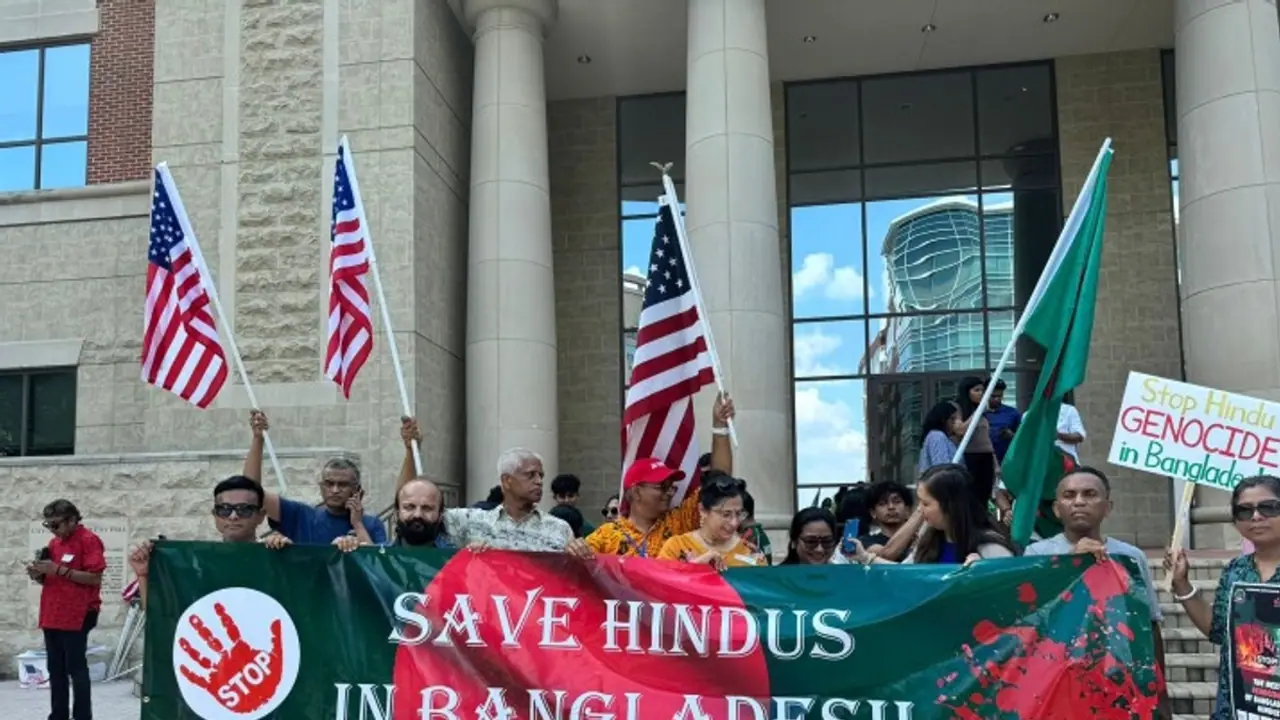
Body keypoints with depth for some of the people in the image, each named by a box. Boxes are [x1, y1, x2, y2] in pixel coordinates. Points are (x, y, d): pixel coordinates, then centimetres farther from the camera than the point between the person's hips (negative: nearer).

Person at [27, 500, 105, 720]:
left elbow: (95, 578, -16)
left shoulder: (89, 540, -10)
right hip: (51, 615, 8)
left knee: (76, 669, -5)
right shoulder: (54, 542, 14)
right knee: (55, 669, 12)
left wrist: (60, 569, -20)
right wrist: (38, 574, 0)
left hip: (77, 616, -8)